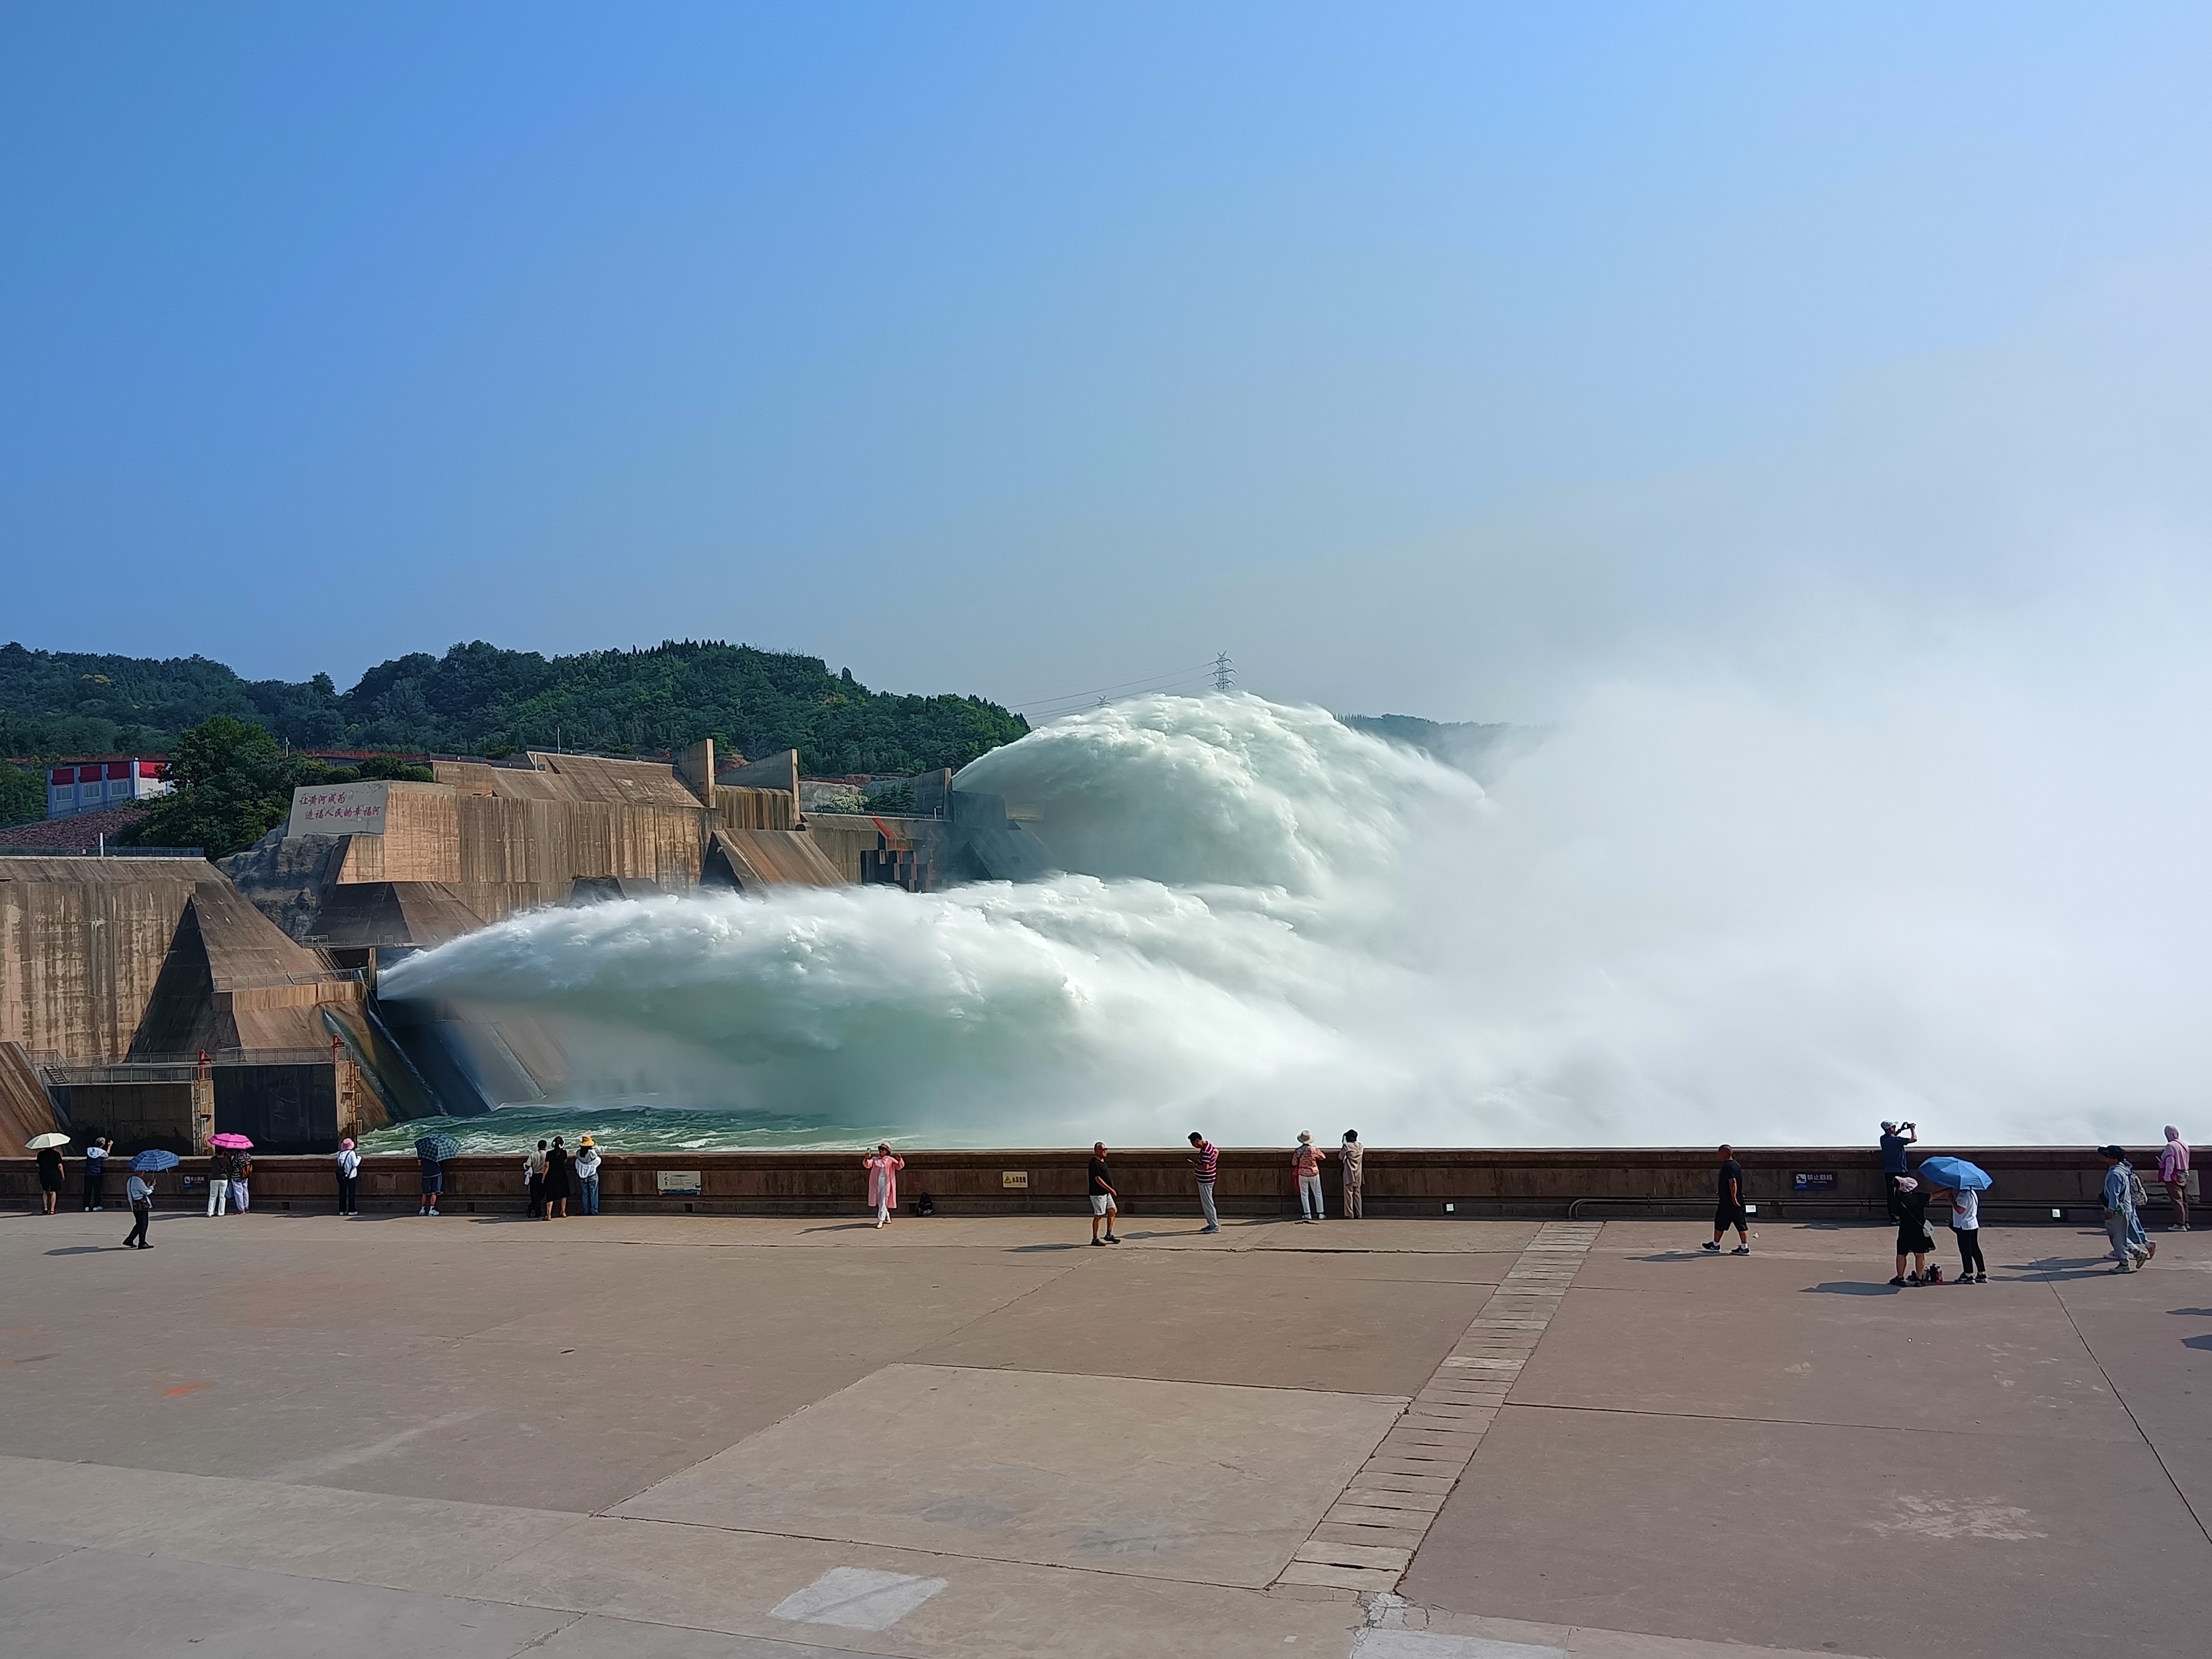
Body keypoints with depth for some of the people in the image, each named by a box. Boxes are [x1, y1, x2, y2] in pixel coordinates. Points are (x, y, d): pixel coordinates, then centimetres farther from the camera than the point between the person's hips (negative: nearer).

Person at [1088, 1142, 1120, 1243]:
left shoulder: (1103, 1162, 14)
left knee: (1113, 1210, 11)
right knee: (1098, 1216, -4)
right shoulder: (1094, 1163, -17)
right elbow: (1098, 1179, -22)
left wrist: (1110, 1190, 18)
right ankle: (1095, 1239, 4)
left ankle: (1109, 1235, 18)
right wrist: (1110, 1189, -21)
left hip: (1106, 1193, 10)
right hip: (1098, 1194, -10)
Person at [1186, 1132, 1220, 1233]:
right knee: (1205, 1203, 17)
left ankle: (1215, 1226, 1)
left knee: (1208, 1203, -3)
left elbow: (1205, 1167, -29)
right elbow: (1217, 1151, 23)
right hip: (1205, 1179, 10)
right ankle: (1212, 1224, 23)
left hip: (1205, 1181, -10)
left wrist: (1194, 1165, -20)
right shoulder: (1208, 1145, 5)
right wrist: (1213, 1162, 20)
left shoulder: (1206, 1152, -25)